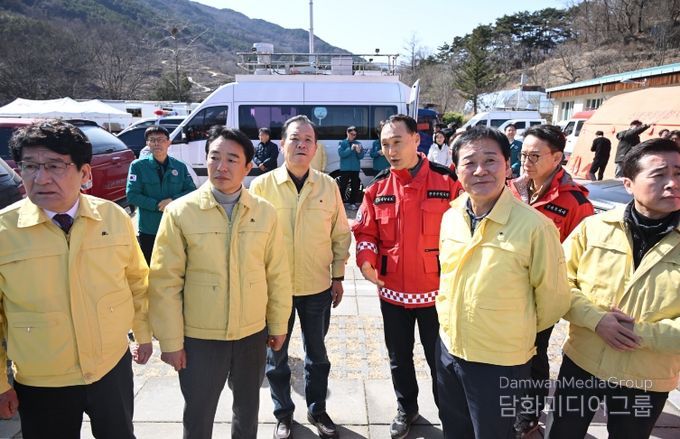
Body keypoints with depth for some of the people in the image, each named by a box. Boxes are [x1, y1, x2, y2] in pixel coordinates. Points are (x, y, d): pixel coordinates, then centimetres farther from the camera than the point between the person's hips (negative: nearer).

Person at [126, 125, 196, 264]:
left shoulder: (180, 166, 2)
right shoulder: (138, 166, -5)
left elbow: (192, 191, 0)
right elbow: (131, 195, -9)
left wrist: (173, 200, -17)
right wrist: (157, 205, -17)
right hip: (147, 231, -2)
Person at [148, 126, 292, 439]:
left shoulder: (265, 212, -5)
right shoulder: (180, 212, -11)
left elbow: (277, 274, 1)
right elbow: (165, 282, -9)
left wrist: (279, 324, 5)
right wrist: (171, 341, -7)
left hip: (253, 333, 2)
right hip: (199, 337, -2)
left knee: (248, 408, 23)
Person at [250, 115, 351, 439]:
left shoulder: (329, 186, -2)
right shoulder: (262, 185, -7)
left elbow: (341, 234, 5)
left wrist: (338, 276, 5)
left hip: (318, 287, 1)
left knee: (317, 353, 18)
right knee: (276, 356, 14)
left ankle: (317, 410, 39)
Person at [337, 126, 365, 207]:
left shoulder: (358, 143, 9)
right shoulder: (342, 143, 3)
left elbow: (361, 156, 4)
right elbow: (341, 153, -11)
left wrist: (359, 151, -17)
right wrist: (351, 149, -21)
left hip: (355, 169, 3)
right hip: (345, 168, -3)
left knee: (355, 187, 5)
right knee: (343, 186, -3)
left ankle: (353, 203, 13)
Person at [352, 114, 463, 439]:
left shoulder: (448, 182, -9)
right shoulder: (377, 187, 0)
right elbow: (365, 231, 5)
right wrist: (366, 259, -12)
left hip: (438, 290, -3)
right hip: (391, 290, 3)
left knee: (441, 359, 13)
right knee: (399, 357, 20)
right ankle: (406, 409, 44)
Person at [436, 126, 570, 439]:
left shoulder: (534, 226, -21)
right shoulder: (451, 217, -3)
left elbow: (553, 299, -10)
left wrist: (517, 332, 4)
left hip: (500, 363, -5)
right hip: (448, 348, 6)